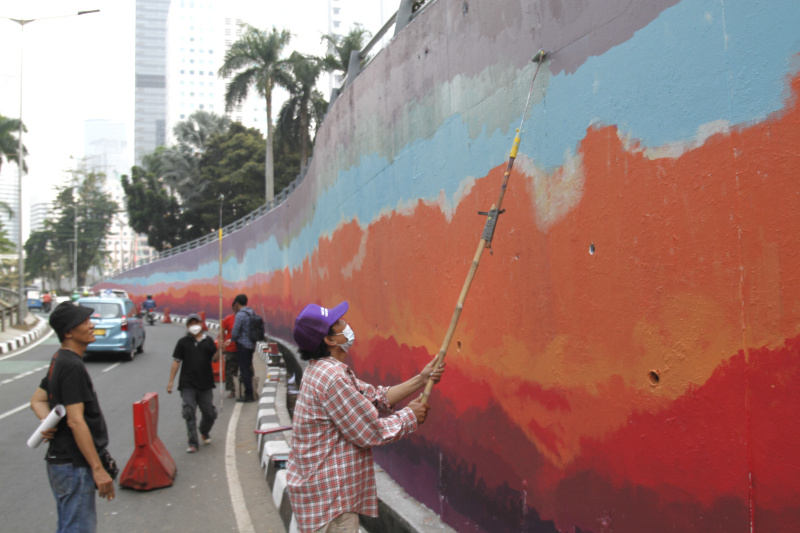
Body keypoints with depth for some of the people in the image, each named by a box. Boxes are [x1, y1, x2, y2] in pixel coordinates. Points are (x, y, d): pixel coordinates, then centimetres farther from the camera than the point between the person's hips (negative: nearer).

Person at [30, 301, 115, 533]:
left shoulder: (59, 360, 11)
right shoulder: (73, 366, -21)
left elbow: (37, 400, 18)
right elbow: (76, 421, -24)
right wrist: (98, 469, -23)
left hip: (61, 460, 10)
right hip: (74, 465, -10)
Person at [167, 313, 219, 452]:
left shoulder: (208, 341, 7)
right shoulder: (183, 342, 3)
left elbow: (214, 358, 5)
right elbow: (176, 361, 3)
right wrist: (171, 381, -1)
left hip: (205, 384, 2)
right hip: (188, 384, -2)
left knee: (210, 413, 7)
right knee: (189, 414, -6)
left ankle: (205, 433, 36)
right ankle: (193, 443, 4)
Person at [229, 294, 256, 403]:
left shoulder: (240, 315, -16)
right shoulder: (252, 313, 10)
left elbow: (235, 332, -16)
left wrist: (232, 340, 6)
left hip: (243, 345, -8)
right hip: (251, 345, 8)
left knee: (244, 370, -2)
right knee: (248, 369, 16)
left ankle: (248, 395, 0)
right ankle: (250, 394, 22)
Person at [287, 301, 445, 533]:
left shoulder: (322, 370, 7)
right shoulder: (332, 377, -25)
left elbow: (377, 398, 8)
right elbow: (371, 433, -20)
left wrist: (420, 380, 3)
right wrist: (410, 416, -6)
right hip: (329, 497, -10)